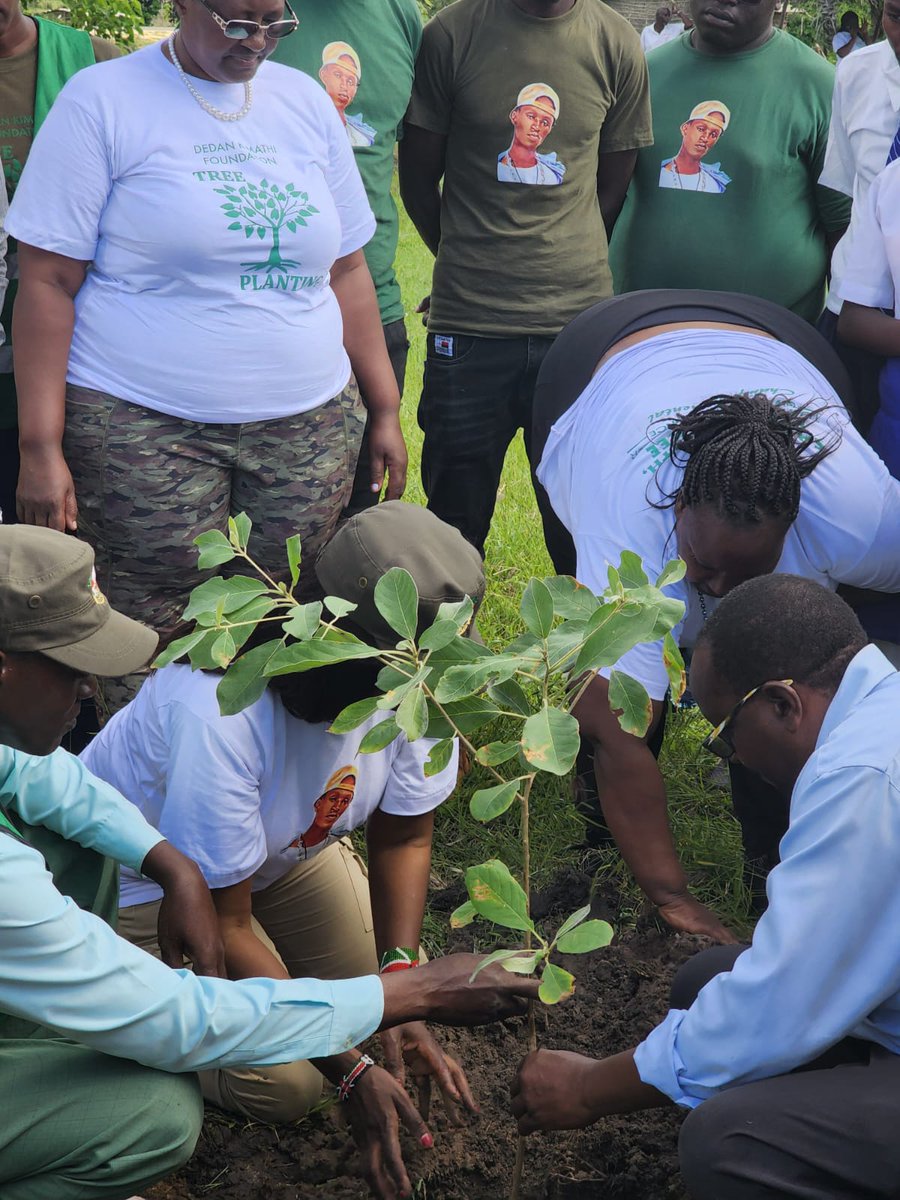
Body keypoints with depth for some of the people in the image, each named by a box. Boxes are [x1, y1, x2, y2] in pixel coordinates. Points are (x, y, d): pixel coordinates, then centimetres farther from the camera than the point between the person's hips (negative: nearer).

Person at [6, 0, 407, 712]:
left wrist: (386, 412, 13)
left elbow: (347, 271, 16)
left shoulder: (305, 101, 12)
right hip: (143, 432, -4)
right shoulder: (103, 102, -2)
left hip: (310, 428, 4)